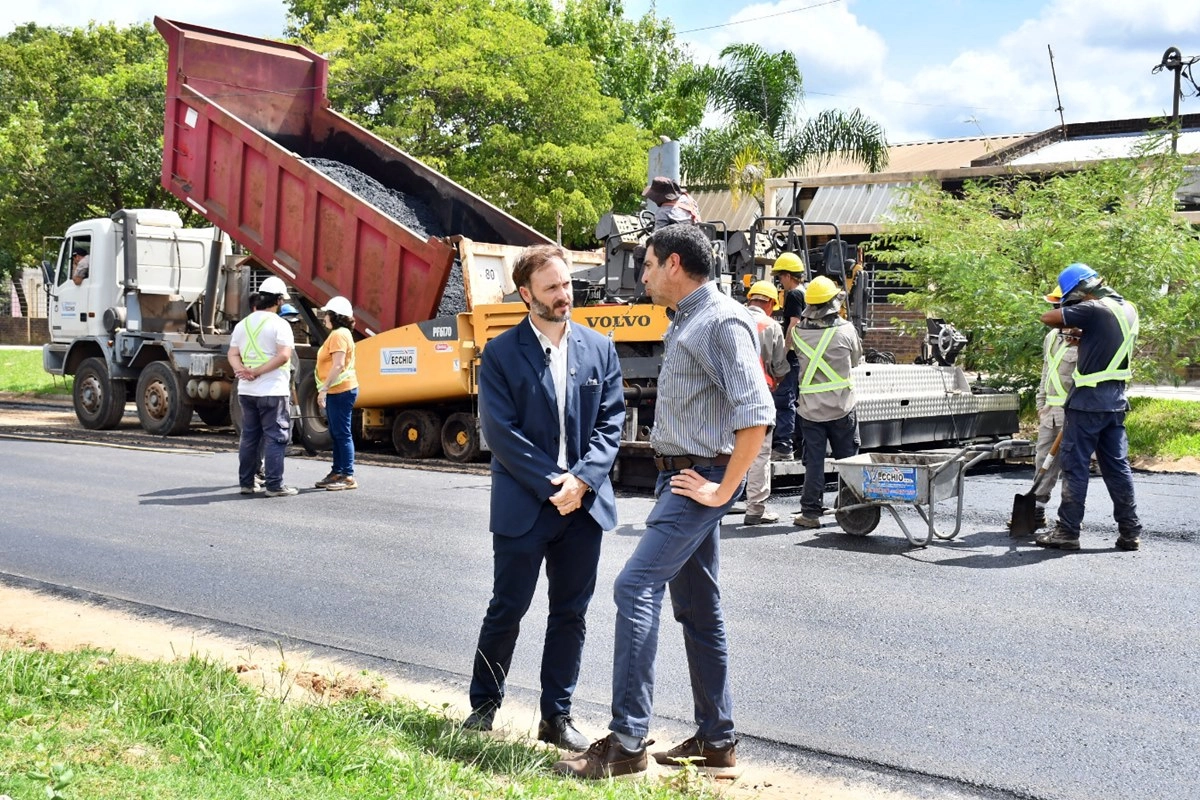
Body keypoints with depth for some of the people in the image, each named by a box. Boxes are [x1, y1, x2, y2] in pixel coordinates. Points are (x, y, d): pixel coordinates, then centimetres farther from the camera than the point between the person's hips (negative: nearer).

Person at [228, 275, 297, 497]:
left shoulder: (242, 325, 11)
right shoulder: (279, 324, -10)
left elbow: (233, 355, 6)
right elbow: (283, 356, -20)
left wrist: (243, 370, -10)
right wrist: (259, 371, -15)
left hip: (246, 391, 6)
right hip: (272, 391, -6)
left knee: (249, 437, 14)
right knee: (275, 438, -2)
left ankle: (246, 483, 18)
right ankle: (274, 486, -3)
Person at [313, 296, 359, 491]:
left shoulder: (339, 335, -13)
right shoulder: (338, 334, 19)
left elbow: (338, 365, -22)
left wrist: (323, 389, -23)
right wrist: (326, 389, 23)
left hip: (341, 391, -11)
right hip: (336, 391, 11)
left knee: (342, 434, -9)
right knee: (336, 434, 14)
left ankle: (348, 477, -8)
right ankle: (337, 473, 20)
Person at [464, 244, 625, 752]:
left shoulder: (599, 348, 7)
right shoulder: (501, 354, -3)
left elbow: (611, 421, 4)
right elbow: (500, 431, -9)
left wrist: (581, 480, -10)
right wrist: (552, 483, -15)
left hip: (584, 504, 3)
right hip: (523, 506, -3)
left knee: (570, 614, 9)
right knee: (507, 610, 5)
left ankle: (557, 717, 19)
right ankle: (483, 707, 22)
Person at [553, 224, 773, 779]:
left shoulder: (722, 322, -16)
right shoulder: (683, 323, 15)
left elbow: (756, 415, -24)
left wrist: (722, 489, -20)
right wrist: (673, 476, 15)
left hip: (700, 480, -10)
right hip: (677, 477, 10)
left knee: (636, 587, -16)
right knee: (698, 608, 13)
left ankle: (626, 743, -14)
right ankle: (716, 739, 23)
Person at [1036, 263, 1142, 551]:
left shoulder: (1093, 309, -16)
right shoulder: (1128, 309, 11)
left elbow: (1048, 317, -18)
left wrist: (1069, 326, 1)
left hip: (1088, 400, -8)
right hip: (1115, 399, 8)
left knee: (1075, 465, -1)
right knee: (1117, 465, 11)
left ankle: (1067, 532, 2)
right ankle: (1130, 532, 13)